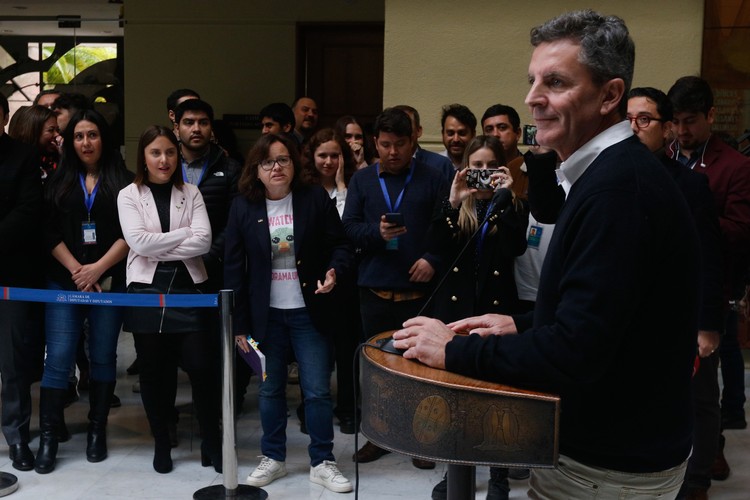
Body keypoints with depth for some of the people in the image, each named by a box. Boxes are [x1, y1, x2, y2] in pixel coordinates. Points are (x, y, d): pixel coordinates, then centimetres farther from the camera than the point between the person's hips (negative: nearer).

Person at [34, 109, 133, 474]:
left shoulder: (122, 181, 4)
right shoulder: (59, 181, 10)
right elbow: (50, 232, 3)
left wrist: (98, 268, -12)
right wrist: (76, 269, -9)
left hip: (110, 282, -1)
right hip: (63, 282, 1)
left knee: (103, 356, 6)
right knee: (58, 358, -4)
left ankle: (97, 430, 16)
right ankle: (48, 437, 2)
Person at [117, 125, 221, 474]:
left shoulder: (191, 193, 7)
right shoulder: (129, 195, 4)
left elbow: (204, 241, -6)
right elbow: (139, 241, -11)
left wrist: (159, 247, -11)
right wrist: (185, 232, -9)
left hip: (189, 288, 0)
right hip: (147, 291, 0)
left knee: (200, 367, -5)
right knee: (154, 370, 7)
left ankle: (211, 441, 12)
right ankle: (161, 443, 23)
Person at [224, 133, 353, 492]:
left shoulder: (316, 199, -2)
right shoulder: (243, 207, 0)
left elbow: (340, 245, 3)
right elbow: (234, 267, 0)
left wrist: (334, 272, -20)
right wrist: (239, 323, -2)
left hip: (309, 312, -1)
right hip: (266, 314, 1)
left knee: (317, 390, 2)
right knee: (270, 389, 11)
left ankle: (322, 463, 15)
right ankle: (273, 457, 27)